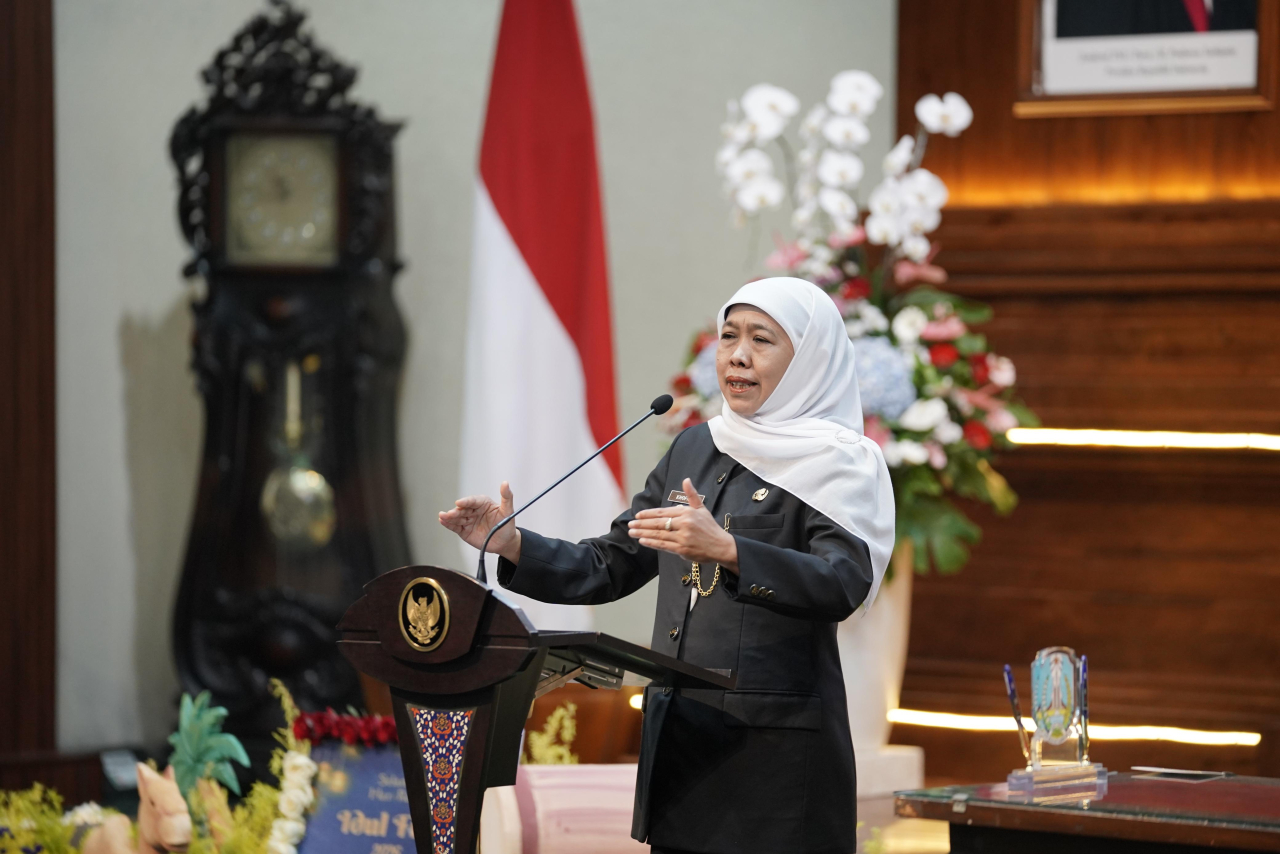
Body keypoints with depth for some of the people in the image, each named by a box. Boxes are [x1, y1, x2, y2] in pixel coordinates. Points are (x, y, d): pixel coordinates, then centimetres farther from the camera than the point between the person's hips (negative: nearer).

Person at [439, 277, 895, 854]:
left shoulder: (837, 463, -3)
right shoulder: (694, 449, 16)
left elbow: (844, 585, -20)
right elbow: (608, 568, 17)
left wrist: (726, 551, -33)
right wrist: (514, 546, 1)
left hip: (774, 744, -5)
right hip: (677, 737, 5)